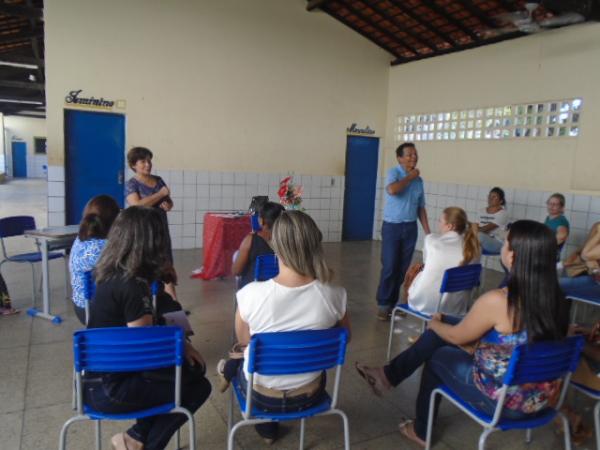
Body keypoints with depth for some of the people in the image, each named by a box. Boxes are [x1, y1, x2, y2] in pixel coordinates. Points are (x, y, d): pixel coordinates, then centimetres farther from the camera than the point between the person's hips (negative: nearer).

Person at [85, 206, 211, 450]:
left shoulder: (113, 274, 2)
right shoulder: (132, 286, -26)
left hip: (98, 377, 9)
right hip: (109, 389, -9)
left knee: (193, 367, 12)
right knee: (198, 387, 0)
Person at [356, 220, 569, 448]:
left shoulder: (497, 301, -28)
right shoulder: (556, 298, -6)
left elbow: (457, 337, -10)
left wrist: (434, 323, 12)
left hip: (501, 400, -6)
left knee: (437, 357, 19)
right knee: (443, 330, 12)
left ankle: (421, 430, 40)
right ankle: (388, 375, 30)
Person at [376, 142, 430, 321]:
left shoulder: (419, 180, 10)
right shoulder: (394, 172, -7)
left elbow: (421, 207, 15)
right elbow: (392, 190, -30)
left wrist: (427, 231, 10)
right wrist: (410, 177, -15)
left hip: (410, 227, 5)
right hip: (392, 226, -5)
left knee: (402, 268, 8)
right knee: (389, 267, -4)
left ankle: (393, 302, 20)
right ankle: (383, 304, 8)